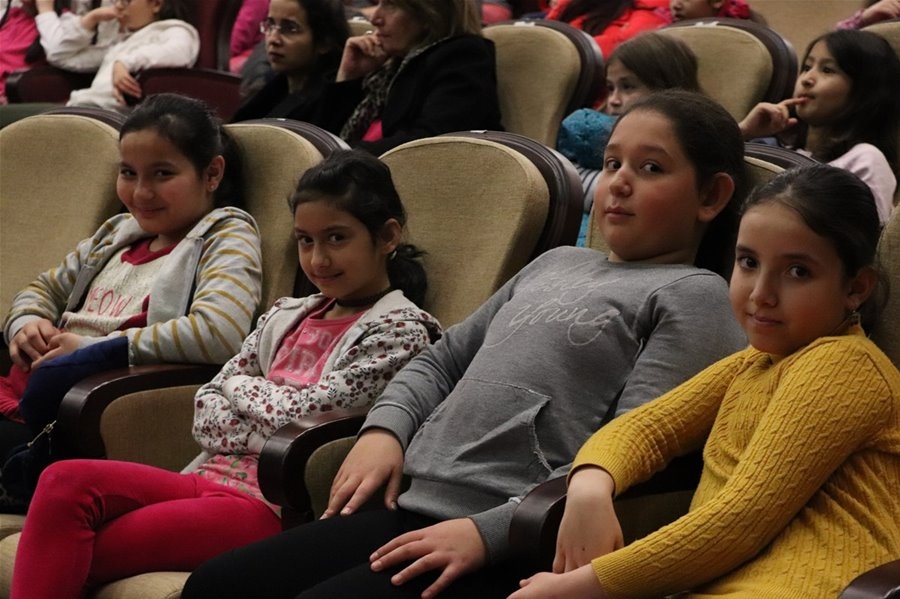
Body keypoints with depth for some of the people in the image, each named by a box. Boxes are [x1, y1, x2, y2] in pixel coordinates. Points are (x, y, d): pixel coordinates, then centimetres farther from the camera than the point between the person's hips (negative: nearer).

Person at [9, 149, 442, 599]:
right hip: (212, 478, 7)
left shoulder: (400, 330, -2)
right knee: (65, 482, -19)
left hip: (274, 507, -7)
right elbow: (207, 412, 12)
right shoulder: (288, 315, 19)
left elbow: (305, 414, -12)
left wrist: (241, 387, 7)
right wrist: (274, 430, -6)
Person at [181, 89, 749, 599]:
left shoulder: (694, 296, 0)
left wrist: (486, 532, -20)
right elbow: (444, 358, 27)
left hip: (507, 544, -7)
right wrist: (385, 428, 6)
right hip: (412, 510, 7)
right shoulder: (556, 263, 23)